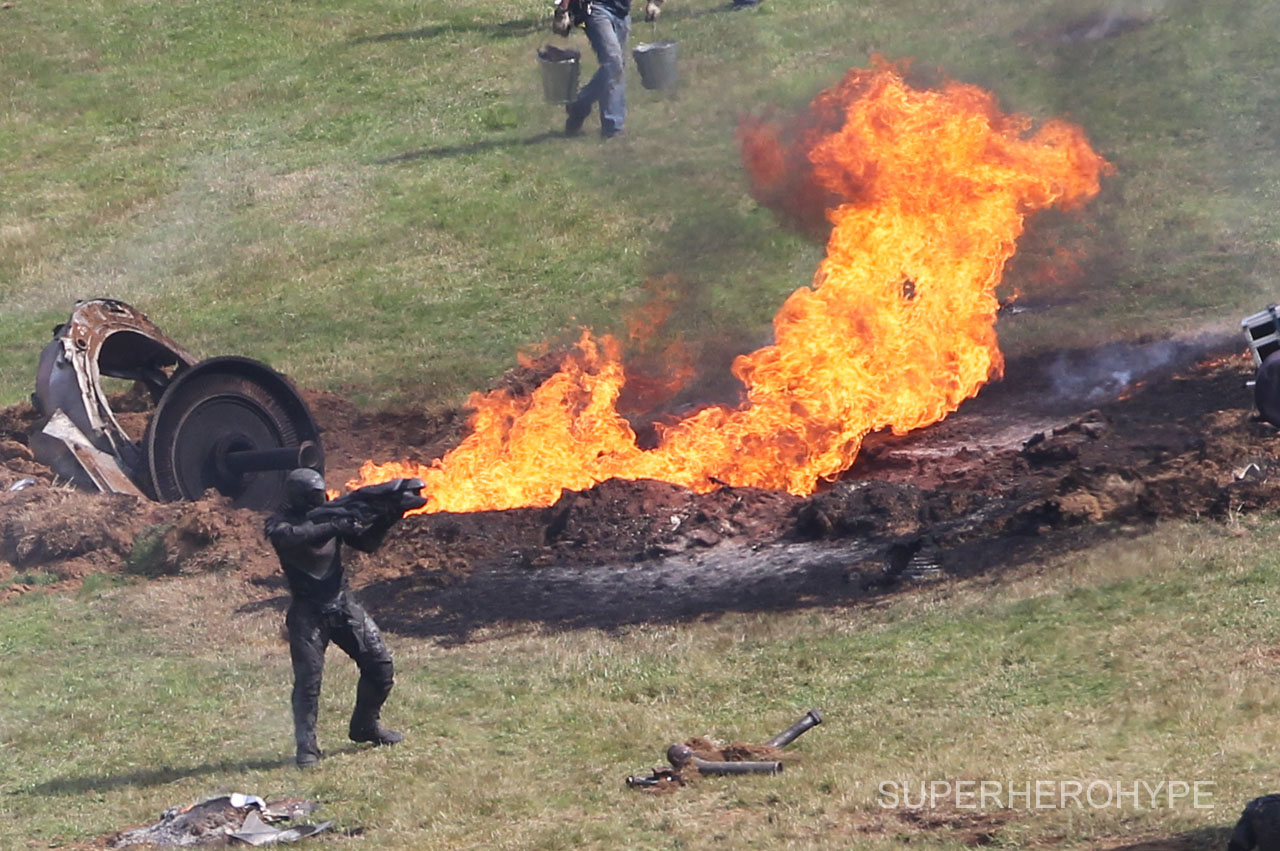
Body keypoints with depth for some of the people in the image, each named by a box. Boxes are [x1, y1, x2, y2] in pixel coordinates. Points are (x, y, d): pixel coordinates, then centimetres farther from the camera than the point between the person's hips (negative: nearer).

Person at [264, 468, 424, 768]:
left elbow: (367, 542, 8)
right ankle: (306, 748, -6)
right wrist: (334, 526, -37)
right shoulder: (280, 524, -9)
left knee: (380, 665, 5)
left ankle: (366, 725, 25)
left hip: (343, 606, 5)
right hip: (307, 613, -5)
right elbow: (291, 538, -32)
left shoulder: (331, 514, 7)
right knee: (308, 678, -12)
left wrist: (388, 516, -9)